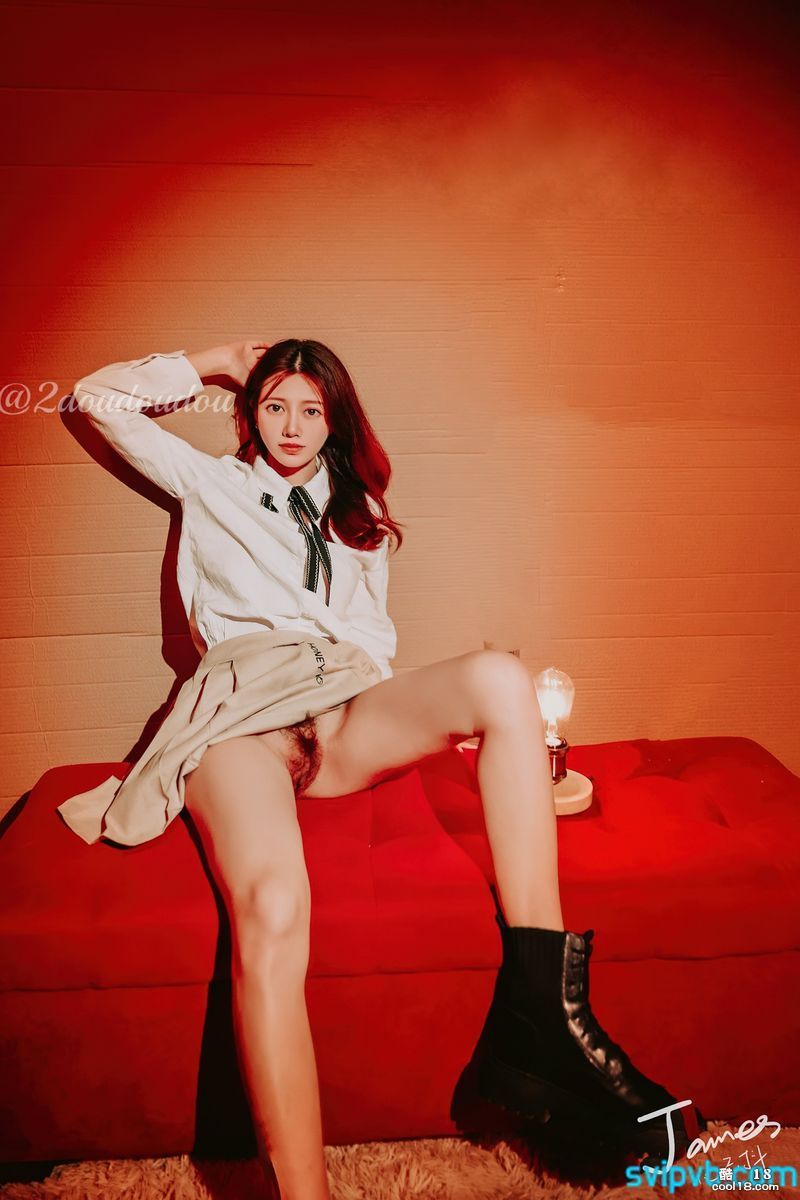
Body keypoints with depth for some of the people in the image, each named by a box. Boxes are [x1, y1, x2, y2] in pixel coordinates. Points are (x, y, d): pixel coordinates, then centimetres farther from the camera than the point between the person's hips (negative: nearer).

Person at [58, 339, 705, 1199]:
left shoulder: (357, 511, 31)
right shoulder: (214, 487, 25)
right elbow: (98, 398, 27)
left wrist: (431, 720, 9)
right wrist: (212, 365, 28)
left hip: (347, 714, 3)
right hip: (242, 710, -2)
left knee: (499, 677, -30)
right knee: (272, 914, -35)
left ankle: (538, 1016, -34)